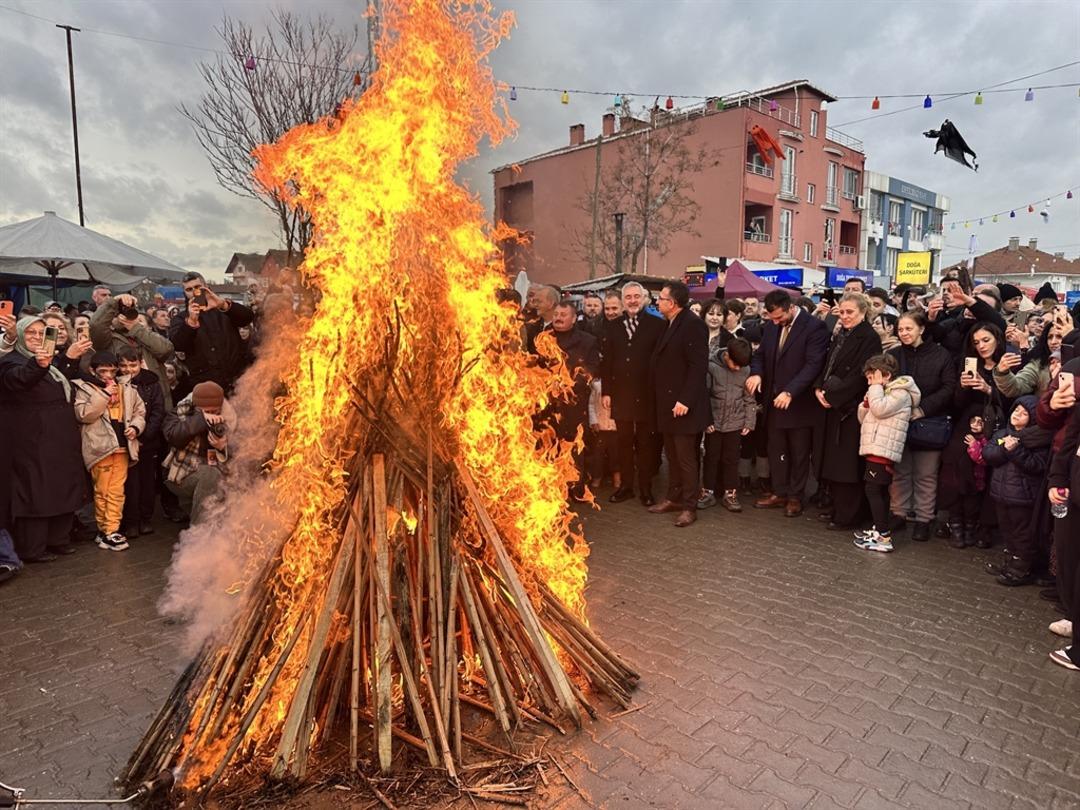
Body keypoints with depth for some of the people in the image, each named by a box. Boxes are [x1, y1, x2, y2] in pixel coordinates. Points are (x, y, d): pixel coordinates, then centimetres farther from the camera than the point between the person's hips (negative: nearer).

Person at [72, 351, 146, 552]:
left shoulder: (127, 390, 12)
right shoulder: (84, 389, 1)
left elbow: (139, 411, 18)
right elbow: (83, 414, -12)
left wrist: (136, 426, -2)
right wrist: (104, 394, -15)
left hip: (122, 446, 3)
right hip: (100, 447, -3)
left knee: (116, 491, 4)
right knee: (102, 491, 4)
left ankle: (110, 531, 9)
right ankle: (104, 530, 13)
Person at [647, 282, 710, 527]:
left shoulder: (693, 324, -14)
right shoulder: (670, 325, 14)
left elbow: (698, 366, -19)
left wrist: (685, 400, -23)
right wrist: (663, 400, 11)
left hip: (683, 405, -9)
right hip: (668, 403, 9)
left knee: (686, 458, 0)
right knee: (672, 455, 16)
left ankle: (689, 506, 11)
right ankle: (674, 498, 27)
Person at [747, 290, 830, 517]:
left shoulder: (814, 327, -13)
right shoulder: (771, 326, 7)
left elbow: (813, 364, -21)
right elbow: (760, 354, 14)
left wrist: (790, 392, -28)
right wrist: (756, 373, -9)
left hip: (799, 402, -6)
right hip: (774, 400, 6)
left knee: (799, 452, 7)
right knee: (776, 450, 13)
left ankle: (795, 496, 19)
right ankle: (779, 493, 25)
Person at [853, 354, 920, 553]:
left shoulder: (900, 393, -7)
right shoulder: (884, 393, 22)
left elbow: (879, 409, -22)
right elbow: (864, 418, 21)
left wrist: (876, 387, -11)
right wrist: (865, 403, 2)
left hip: (882, 451, -10)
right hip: (876, 449, 10)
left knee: (873, 490, -10)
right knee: (880, 491, 14)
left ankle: (883, 537, -9)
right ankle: (880, 529, 23)